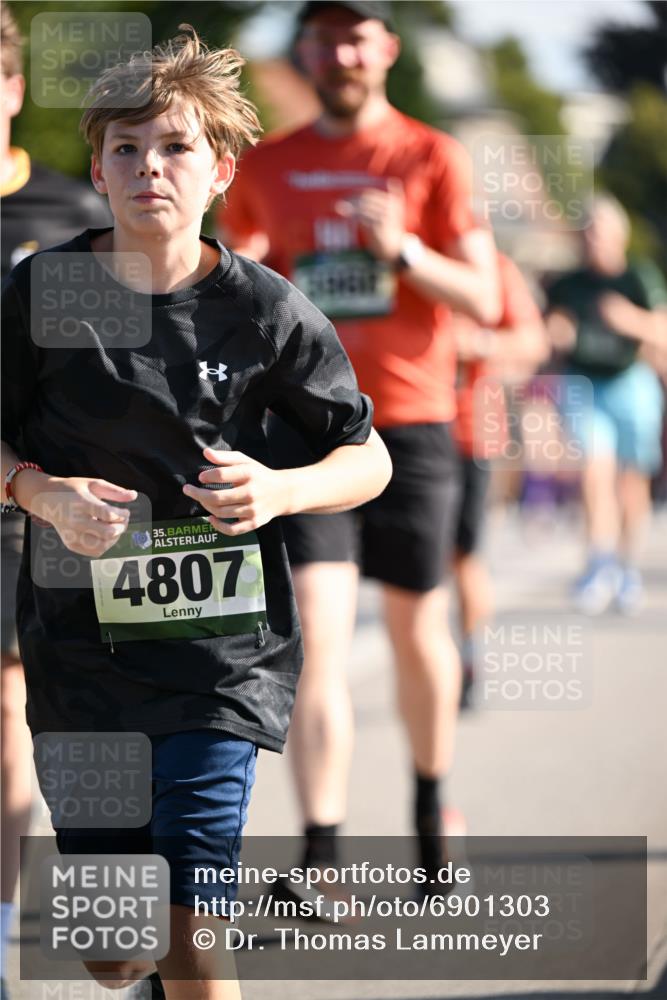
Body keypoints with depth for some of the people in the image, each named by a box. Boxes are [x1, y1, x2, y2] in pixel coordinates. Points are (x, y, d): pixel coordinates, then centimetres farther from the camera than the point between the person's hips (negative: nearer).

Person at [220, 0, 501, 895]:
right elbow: (237, 245, 25)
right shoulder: (268, 167, 7)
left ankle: (431, 805, 37)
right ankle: (320, 862, -18)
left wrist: (403, 250, -20)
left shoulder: (433, 159, 0)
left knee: (417, 633, 11)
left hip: (412, 426, 0)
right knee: (317, 632, -13)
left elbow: (483, 301, -4)